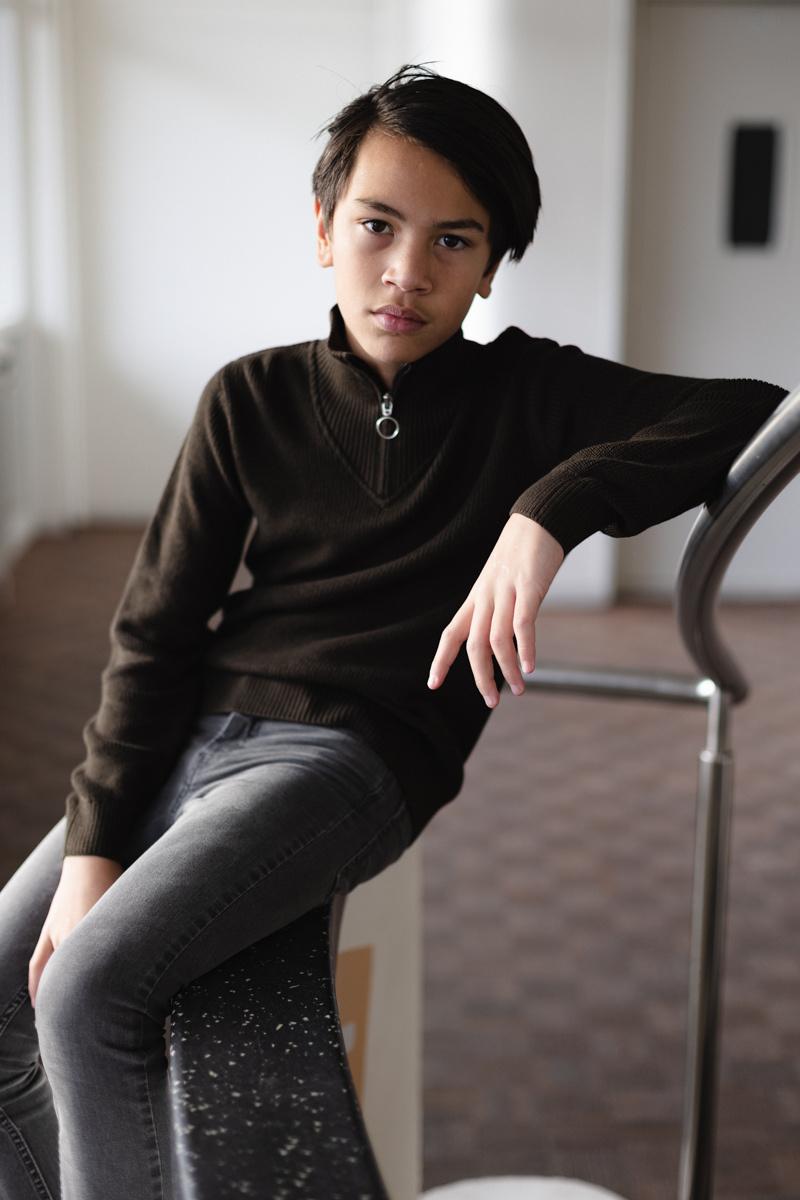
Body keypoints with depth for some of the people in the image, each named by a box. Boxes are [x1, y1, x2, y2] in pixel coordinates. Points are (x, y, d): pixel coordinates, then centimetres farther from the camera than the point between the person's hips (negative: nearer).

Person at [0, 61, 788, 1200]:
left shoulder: (525, 394, 1)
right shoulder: (253, 399, 7)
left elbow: (752, 411, -9)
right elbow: (155, 628, 5)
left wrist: (550, 509, -22)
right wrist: (93, 842, -4)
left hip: (348, 754, -4)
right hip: (195, 725, 5)